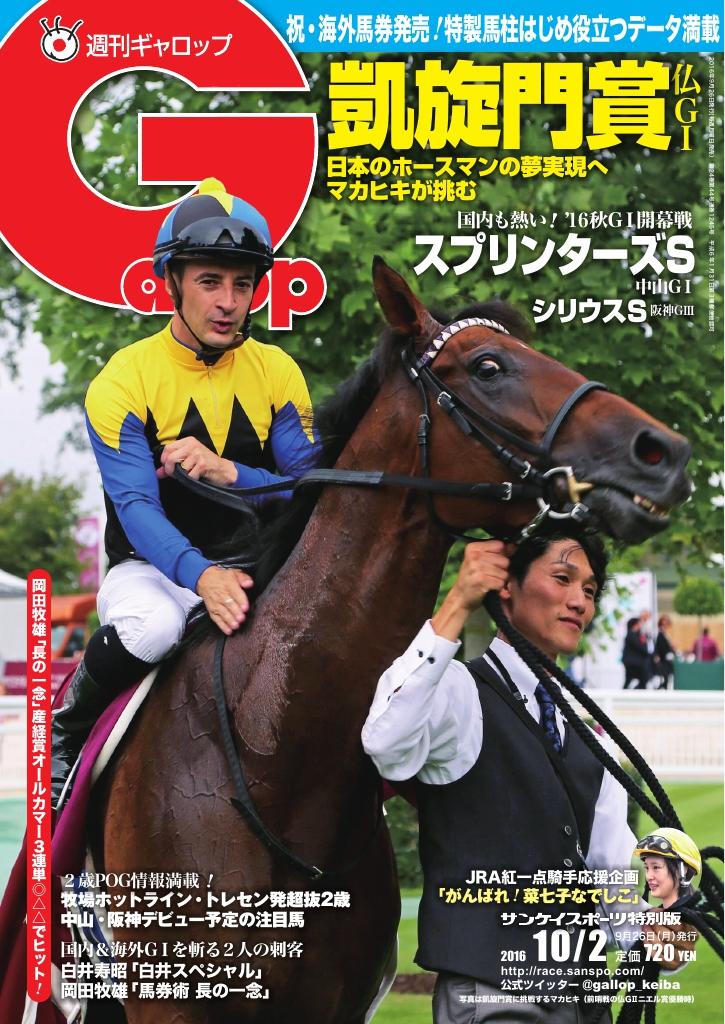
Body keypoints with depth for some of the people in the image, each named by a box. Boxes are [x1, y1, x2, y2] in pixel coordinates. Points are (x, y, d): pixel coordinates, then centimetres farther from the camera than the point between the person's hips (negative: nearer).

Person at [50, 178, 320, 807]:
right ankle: (68, 733, -7)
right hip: (154, 567, -3)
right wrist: (204, 577, -41)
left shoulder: (277, 372, 2)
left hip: (253, 564, 4)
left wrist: (228, 471, -24)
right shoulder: (123, 382, -10)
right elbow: (139, 509, -21)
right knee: (150, 628, -38)